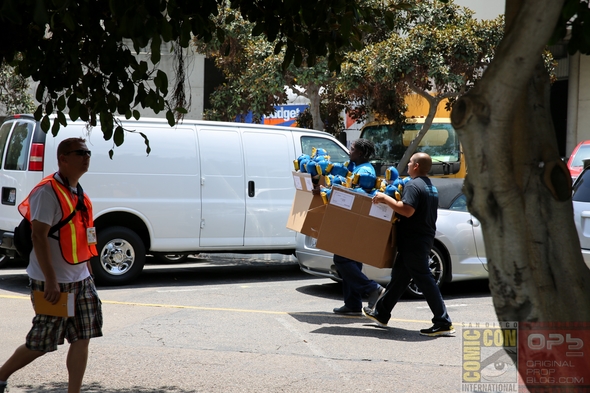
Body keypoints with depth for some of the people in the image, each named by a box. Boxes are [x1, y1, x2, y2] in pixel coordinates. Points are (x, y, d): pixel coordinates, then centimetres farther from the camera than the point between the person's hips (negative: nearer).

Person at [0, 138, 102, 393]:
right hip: (53, 283, -8)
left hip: (81, 280, 8)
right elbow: (38, 236, -20)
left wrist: (88, 275, 18)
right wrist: (51, 280, -23)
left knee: (82, 339, 4)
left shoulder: (79, 194, 13)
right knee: (41, 343, 1)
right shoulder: (47, 191, -14)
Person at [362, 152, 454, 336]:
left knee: (424, 279, -8)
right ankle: (381, 313, 29)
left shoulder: (413, 185, -16)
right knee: (399, 276, 18)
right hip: (424, 238, 10)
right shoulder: (431, 187, 16)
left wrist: (386, 199, -18)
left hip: (413, 241, -10)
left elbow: (407, 210, -28)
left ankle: (443, 323, -8)